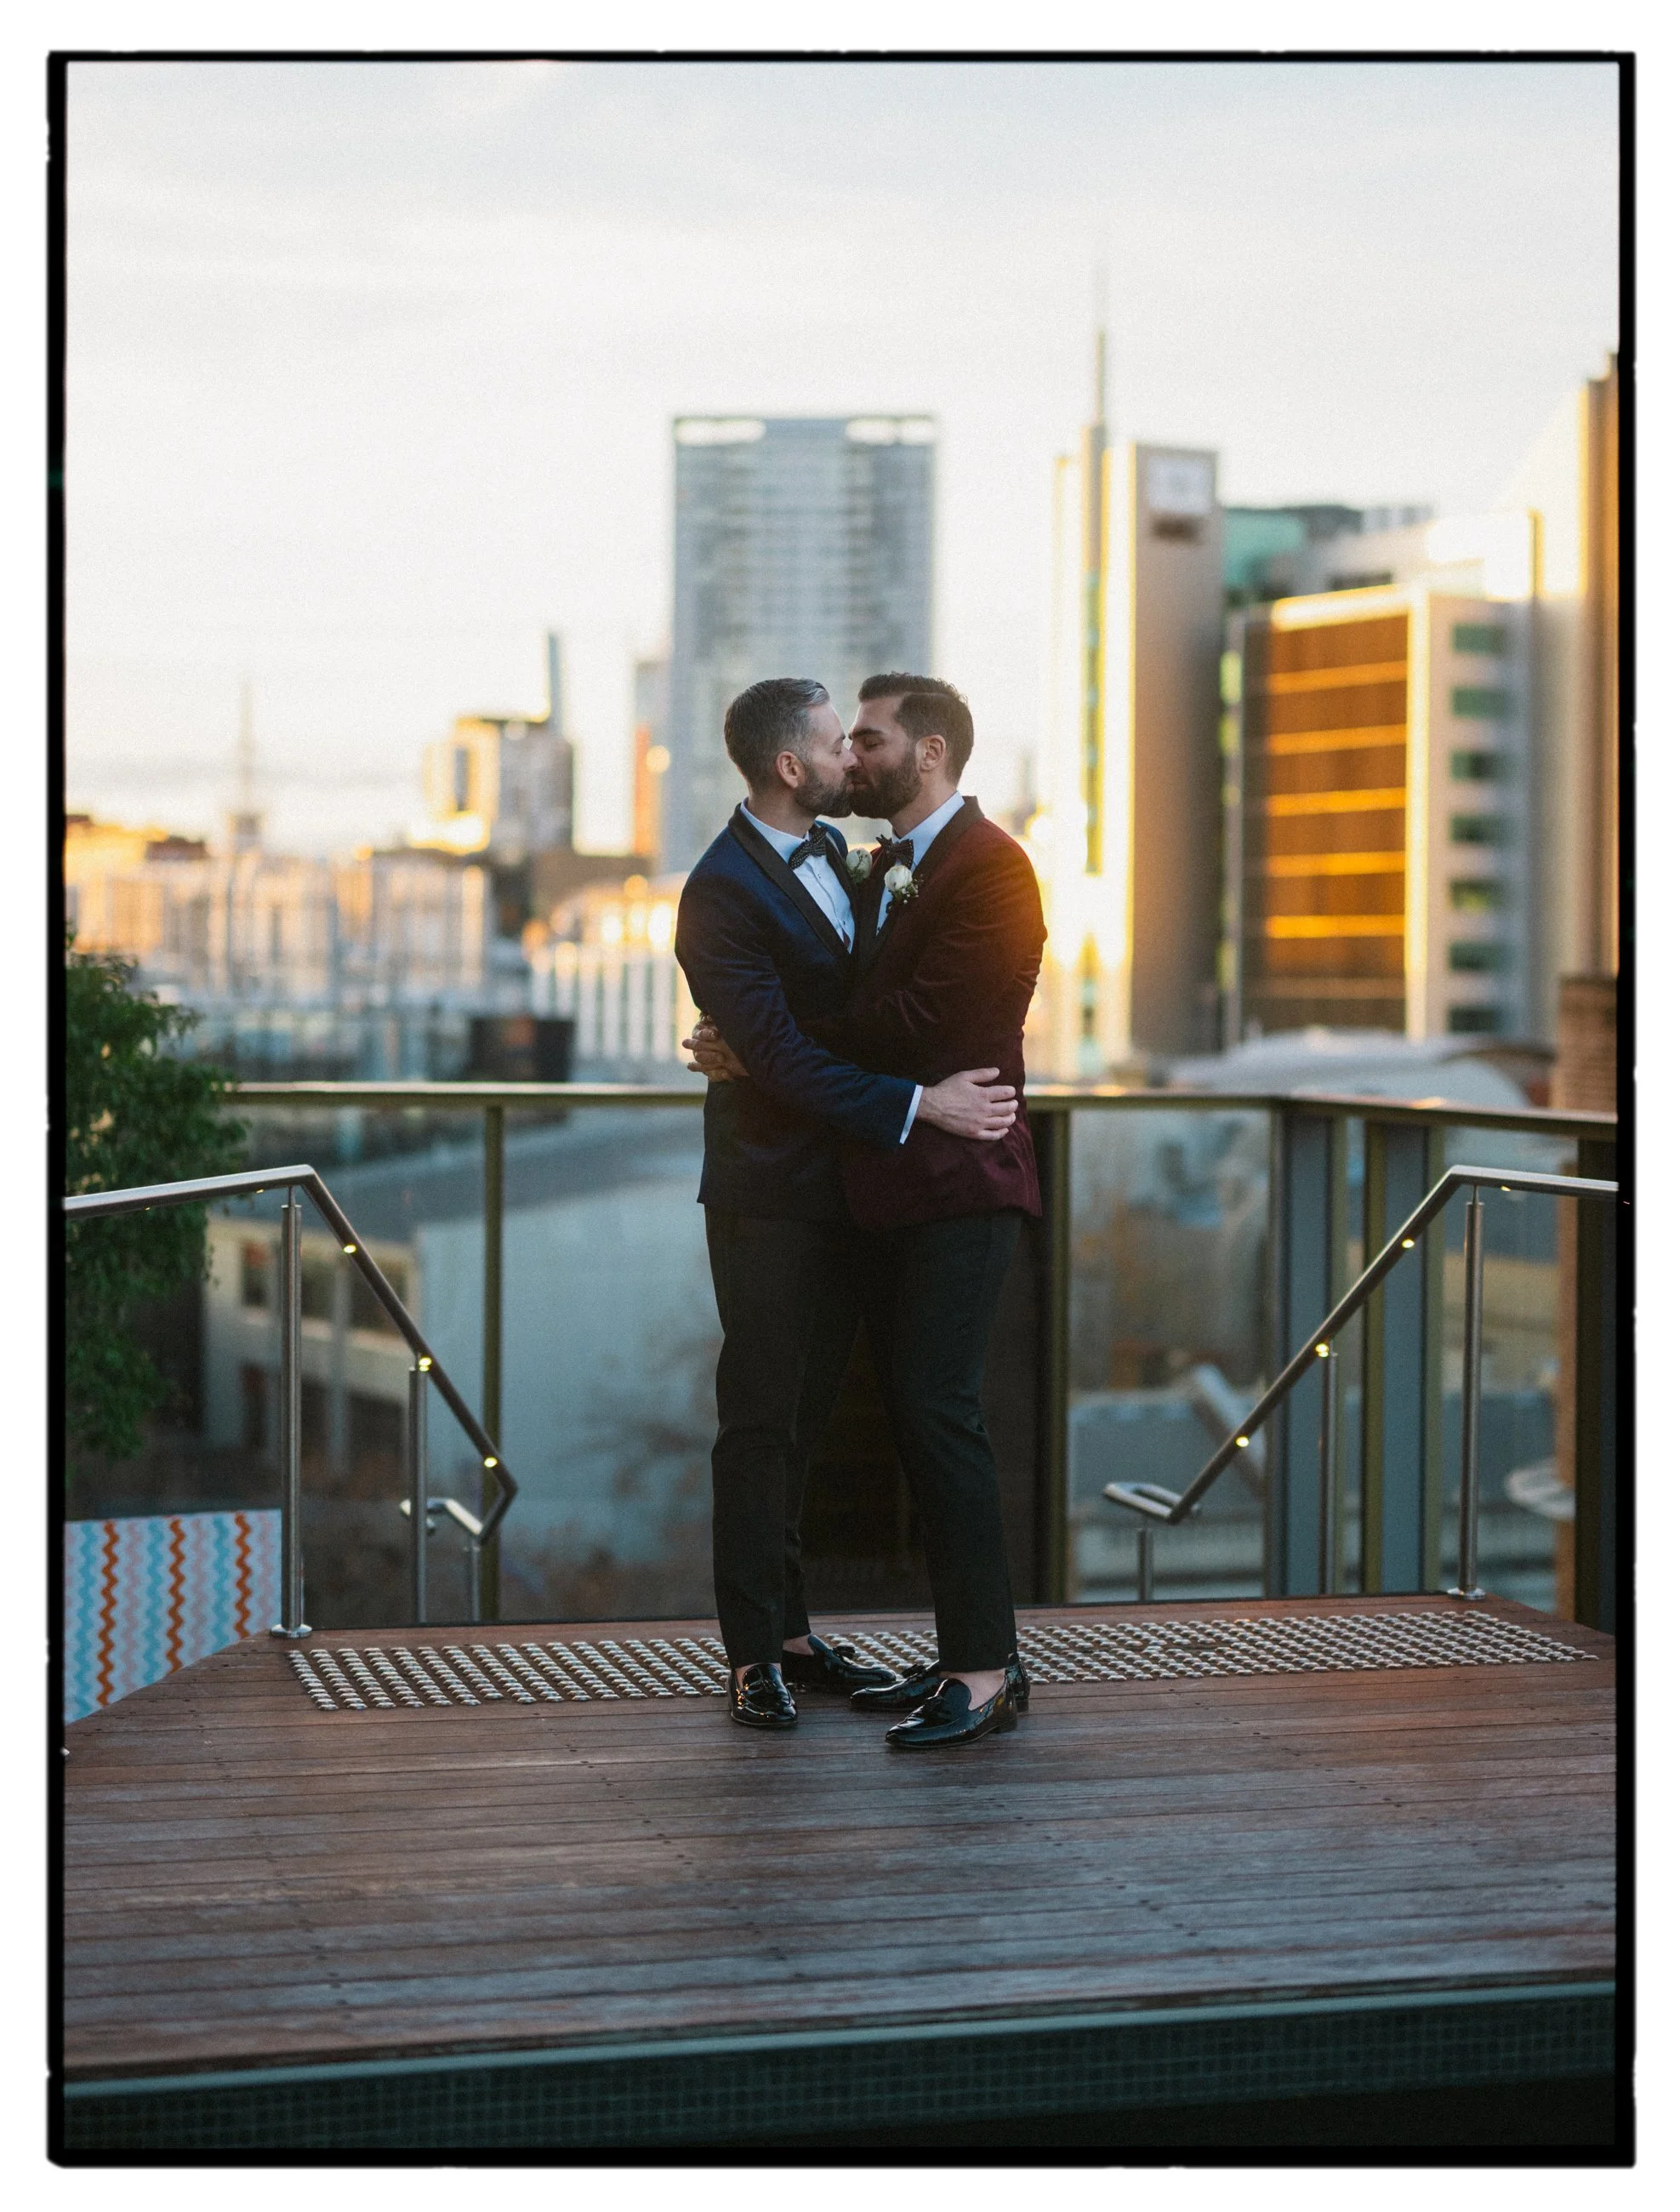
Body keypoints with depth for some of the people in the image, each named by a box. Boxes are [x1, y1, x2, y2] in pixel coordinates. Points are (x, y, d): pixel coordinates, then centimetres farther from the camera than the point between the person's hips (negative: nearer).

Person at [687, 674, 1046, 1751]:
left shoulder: (990, 869, -11)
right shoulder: (886, 866, 19)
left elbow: (919, 1021, -18)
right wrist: (752, 1054, 0)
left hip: (961, 1186, -9)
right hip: (892, 1188, 9)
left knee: (940, 1410, -13)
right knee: (915, 1416, 9)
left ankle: (987, 1671, -9)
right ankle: (970, 1653, 15)